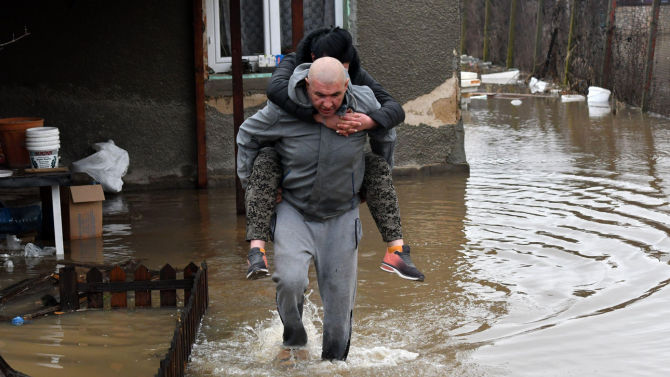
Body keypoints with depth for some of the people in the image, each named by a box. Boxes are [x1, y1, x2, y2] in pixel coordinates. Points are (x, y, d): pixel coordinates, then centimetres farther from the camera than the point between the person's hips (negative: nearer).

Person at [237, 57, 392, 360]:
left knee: (339, 296, 6)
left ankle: (335, 360, 29)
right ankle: (293, 331, 7)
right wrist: (250, 182, 3)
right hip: (294, 212, -2)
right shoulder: (283, 110, -20)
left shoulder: (363, 105, -14)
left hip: (340, 216, 2)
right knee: (291, 281, -25)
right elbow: (248, 136, 2)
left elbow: (385, 136, 10)